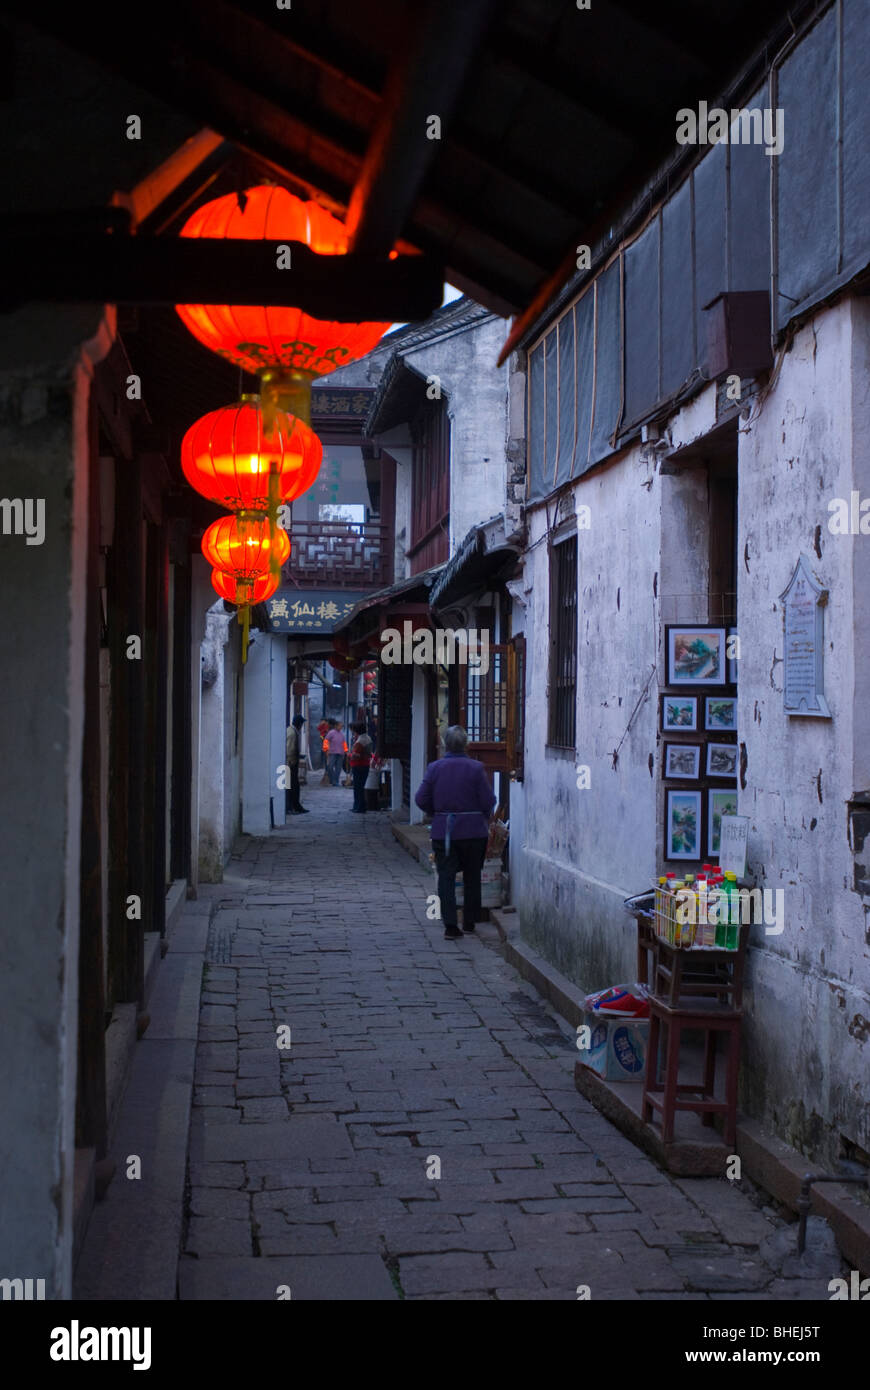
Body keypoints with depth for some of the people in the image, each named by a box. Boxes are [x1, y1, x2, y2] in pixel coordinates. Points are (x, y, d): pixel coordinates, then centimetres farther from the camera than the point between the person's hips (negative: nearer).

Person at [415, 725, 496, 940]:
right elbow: (488, 801, -8)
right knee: (472, 876, 15)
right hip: (473, 830, 0)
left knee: (446, 876, 3)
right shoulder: (476, 768, -8)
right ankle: (469, 922, 23)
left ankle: (450, 925, -7)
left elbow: (421, 799, -3)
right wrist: (484, 817, 12)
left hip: (442, 831, 1)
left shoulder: (434, 768, -3)